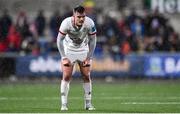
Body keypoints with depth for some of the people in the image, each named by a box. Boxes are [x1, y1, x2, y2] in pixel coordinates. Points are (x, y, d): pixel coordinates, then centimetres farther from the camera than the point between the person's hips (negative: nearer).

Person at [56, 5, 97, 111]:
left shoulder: (89, 23, -25)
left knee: (86, 76, -1)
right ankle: (64, 104, -4)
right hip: (69, 50, -2)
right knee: (66, 76, -9)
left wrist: (89, 57, -9)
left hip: (84, 50, 2)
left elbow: (92, 40, -10)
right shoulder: (66, 23, -29)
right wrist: (64, 57, -17)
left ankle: (88, 103, 9)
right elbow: (59, 40, -15)